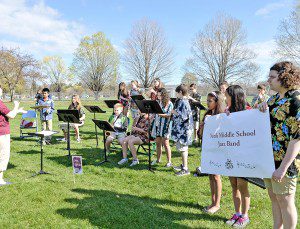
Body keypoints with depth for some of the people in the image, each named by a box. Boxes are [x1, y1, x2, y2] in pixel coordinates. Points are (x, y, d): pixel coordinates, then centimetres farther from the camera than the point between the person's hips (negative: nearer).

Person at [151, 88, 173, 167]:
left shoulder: (169, 104, -4)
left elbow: (169, 115, -12)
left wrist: (159, 114, -20)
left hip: (165, 125, -5)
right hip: (157, 125, 5)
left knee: (165, 143, -4)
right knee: (158, 143, 10)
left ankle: (169, 161, 4)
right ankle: (158, 159, 23)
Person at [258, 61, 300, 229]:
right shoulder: (274, 98, 10)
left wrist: (283, 168, -21)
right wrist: (262, 108, -1)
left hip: (285, 161, -8)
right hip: (269, 159, 8)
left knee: (285, 201, 6)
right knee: (274, 197, 19)